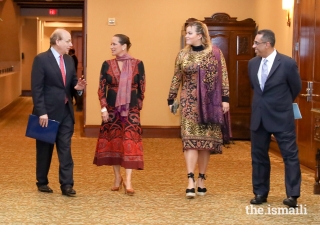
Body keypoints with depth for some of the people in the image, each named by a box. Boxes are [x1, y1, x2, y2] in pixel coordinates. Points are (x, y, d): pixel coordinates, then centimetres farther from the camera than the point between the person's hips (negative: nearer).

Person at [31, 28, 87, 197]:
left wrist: (77, 86, -7)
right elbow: (36, 88, -14)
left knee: (65, 149, 1)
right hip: (48, 112, -5)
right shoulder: (41, 59, -11)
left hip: (66, 111, 5)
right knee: (45, 149, 8)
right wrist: (41, 112, -19)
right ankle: (42, 182, 22)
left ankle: (67, 185, 2)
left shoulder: (69, 60, 10)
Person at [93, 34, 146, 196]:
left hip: (131, 110, -2)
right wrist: (103, 108, -6)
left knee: (130, 143, -7)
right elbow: (101, 88, 2)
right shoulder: (107, 65, 2)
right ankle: (117, 178, 21)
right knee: (113, 143, 7)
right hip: (112, 109, 2)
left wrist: (138, 107, 1)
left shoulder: (137, 64, -2)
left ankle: (128, 181, -7)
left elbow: (142, 88, 2)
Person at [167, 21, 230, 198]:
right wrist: (171, 99, 9)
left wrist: (226, 99, -6)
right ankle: (191, 180, -13)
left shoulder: (215, 53, -2)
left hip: (209, 102, 0)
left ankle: (202, 179, 16)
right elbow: (176, 78, 10)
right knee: (190, 139, -10)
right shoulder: (183, 55, 4)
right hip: (189, 102, 1)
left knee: (206, 140, 5)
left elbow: (223, 77, -1)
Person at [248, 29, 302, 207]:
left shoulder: (288, 63, -13)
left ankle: (292, 195, 4)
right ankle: (261, 193, 20)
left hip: (281, 117, -5)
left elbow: (296, 88, 1)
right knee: (258, 155, 10)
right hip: (259, 117, 5)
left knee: (290, 155, -1)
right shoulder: (253, 63, 3)